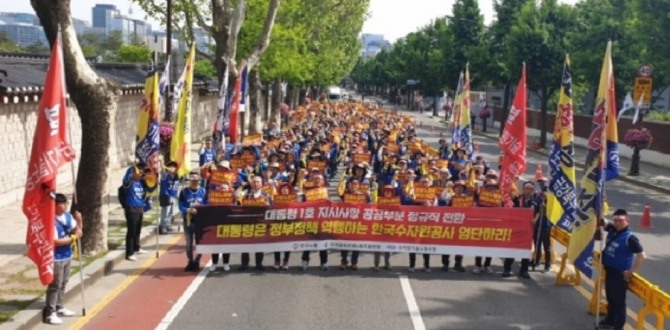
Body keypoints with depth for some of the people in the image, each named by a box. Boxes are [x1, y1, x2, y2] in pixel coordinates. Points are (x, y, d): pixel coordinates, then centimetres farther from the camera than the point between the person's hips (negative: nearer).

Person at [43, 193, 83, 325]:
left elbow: (77, 231, 9)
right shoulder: (51, 221, -23)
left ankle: (59, 307, 34)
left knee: (63, 283, 19)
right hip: (56, 258, -9)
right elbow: (55, 241, -25)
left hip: (67, 255, 9)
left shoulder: (68, 216, 3)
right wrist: (73, 238, -18)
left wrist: (79, 221, -9)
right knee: (55, 285, -5)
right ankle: (50, 313, 2)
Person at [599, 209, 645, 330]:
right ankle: (610, 320, 42)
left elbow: (642, 256, -23)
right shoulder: (612, 230, -1)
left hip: (620, 274, -8)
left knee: (619, 301, 3)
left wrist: (630, 272, -18)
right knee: (610, 298, 23)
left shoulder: (630, 237, -22)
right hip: (609, 271, 8)